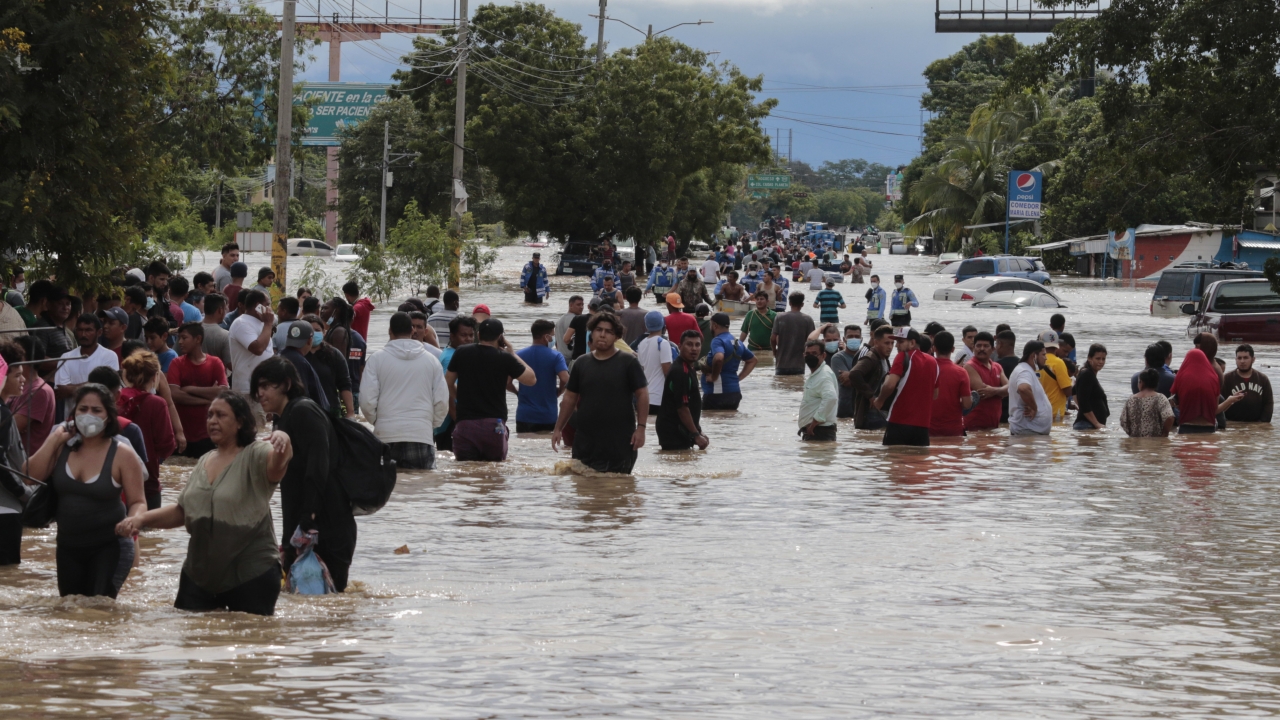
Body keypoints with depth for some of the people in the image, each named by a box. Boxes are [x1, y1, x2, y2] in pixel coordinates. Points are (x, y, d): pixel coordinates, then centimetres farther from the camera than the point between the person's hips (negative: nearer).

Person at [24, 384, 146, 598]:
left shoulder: (121, 454, -11)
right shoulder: (63, 447, 1)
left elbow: (138, 502, -8)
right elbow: (32, 476, -8)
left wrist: (133, 520, -30)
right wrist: (54, 439, -10)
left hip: (109, 546, -5)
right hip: (68, 547, 5)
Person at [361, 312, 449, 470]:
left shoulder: (377, 359, 1)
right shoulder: (431, 360, 6)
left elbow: (367, 400, -2)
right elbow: (442, 401, 6)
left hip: (386, 435, -1)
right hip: (421, 435, 1)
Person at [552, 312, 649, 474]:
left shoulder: (628, 362, 0)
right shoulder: (581, 363, 10)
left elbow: (642, 394, -3)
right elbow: (570, 398, 15)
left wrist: (641, 427, -11)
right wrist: (558, 428, 12)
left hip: (620, 440, -3)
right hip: (585, 439, 3)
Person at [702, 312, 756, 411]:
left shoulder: (718, 341, -12)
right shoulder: (737, 343, 15)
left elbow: (718, 358, -32)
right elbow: (752, 360, 28)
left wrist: (714, 377, -17)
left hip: (717, 393, -8)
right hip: (735, 393, 8)